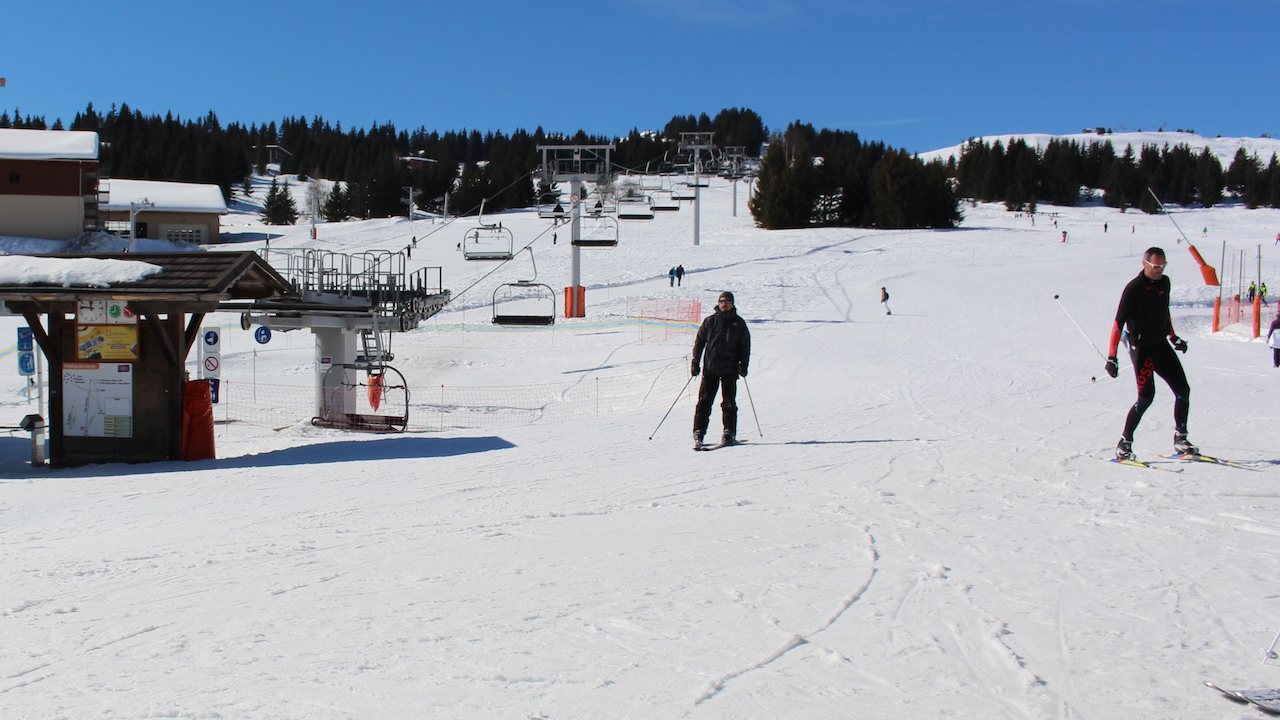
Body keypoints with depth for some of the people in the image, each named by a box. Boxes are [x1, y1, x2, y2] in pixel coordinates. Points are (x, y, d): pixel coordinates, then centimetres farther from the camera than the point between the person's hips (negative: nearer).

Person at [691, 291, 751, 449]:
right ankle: (698, 433, 2)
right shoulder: (710, 321, 7)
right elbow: (699, 341, 10)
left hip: (730, 369, 0)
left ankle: (729, 433, 11)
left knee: (729, 403, 2)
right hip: (710, 367, 1)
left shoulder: (738, 323, 6)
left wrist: (743, 364, 1)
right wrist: (695, 362, 3)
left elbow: (745, 345, 10)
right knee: (704, 401, -2)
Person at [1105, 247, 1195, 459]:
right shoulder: (1133, 289, -15)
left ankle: (1180, 439, 13)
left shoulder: (1164, 283, 5)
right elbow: (1119, 322, -17)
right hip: (1141, 348, -7)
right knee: (1146, 396, -14)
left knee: (1183, 390, 3)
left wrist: (1173, 337, 26)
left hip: (1162, 345, 7)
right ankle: (1124, 442, -3)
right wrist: (1111, 356, -21)